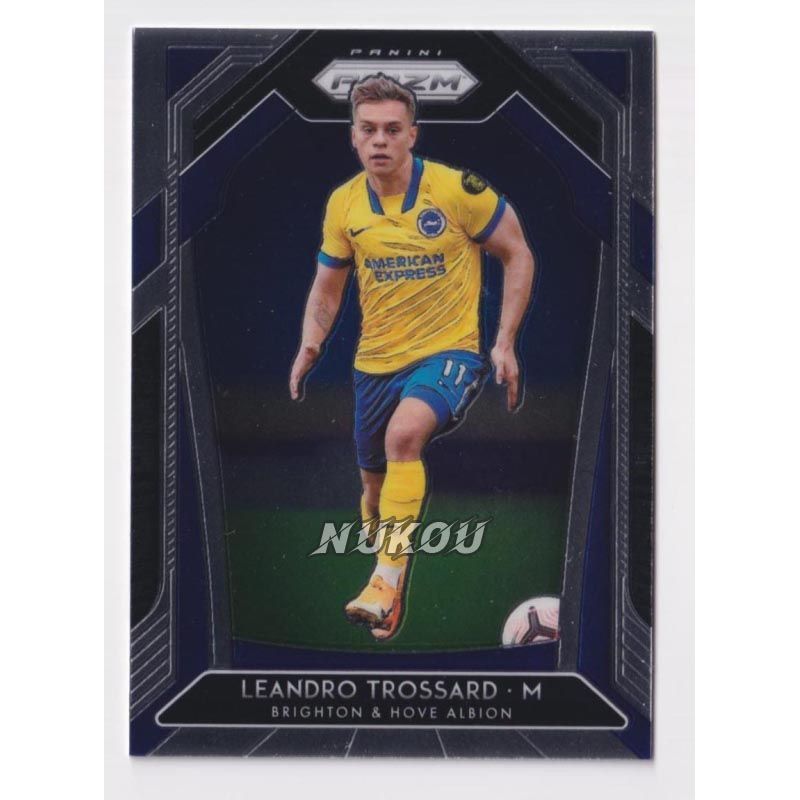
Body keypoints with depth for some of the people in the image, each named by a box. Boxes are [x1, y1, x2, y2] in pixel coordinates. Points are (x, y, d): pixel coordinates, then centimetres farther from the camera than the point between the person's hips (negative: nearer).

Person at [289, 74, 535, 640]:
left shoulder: (457, 189, -12)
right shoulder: (344, 204, 0)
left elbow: (518, 256, -1)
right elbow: (328, 285, 14)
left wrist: (505, 344, -7)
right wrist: (310, 346, -4)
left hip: (450, 351, -4)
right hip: (376, 362, 5)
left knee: (404, 433, -34)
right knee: (375, 487, 13)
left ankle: (388, 582, -25)